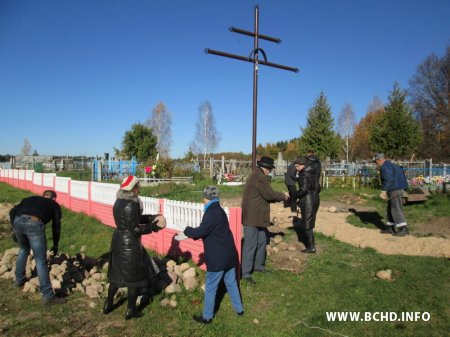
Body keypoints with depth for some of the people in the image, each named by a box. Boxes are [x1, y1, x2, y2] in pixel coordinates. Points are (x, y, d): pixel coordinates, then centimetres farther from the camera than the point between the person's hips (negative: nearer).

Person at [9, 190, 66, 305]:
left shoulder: (30, 198, 35)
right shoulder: (54, 204, 26)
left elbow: (12, 211, 21)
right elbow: (56, 225, 20)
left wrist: (15, 228, 28)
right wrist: (55, 245, 29)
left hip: (18, 221, 4)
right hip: (34, 224, -4)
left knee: (24, 249, 34)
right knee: (41, 260, 2)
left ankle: (19, 280, 45)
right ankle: (48, 296, 3)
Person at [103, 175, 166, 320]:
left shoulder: (119, 202, 5)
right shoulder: (130, 205, -24)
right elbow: (135, 229, -22)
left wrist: (152, 217, 2)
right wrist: (154, 226, -13)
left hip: (118, 241, 9)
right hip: (129, 244, -9)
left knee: (117, 273, 22)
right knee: (135, 276, 8)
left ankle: (108, 305, 35)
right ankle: (130, 311, 20)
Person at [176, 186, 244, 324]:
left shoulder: (211, 213, -20)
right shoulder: (219, 210, 10)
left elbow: (201, 232, -22)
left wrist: (187, 230, -4)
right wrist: (190, 234, 10)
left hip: (217, 258, -9)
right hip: (228, 254, 9)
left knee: (210, 288, 5)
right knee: (231, 283, 21)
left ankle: (207, 317, 17)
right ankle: (239, 309, 33)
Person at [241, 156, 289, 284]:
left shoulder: (257, 175, 16)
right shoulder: (259, 176, -18)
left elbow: (265, 194, 18)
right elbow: (269, 194, -17)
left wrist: (280, 196, 11)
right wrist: (283, 196, -1)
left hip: (258, 216, 11)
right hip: (252, 217, -11)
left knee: (262, 241, 18)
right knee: (250, 244, -6)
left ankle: (258, 265, 33)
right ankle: (245, 273, 1)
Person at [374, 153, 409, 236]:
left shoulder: (384, 167, -12)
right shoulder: (391, 165, 20)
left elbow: (387, 180, -23)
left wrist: (383, 191, -22)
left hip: (395, 190, -11)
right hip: (397, 189, 11)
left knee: (396, 210, -8)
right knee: (390, 209, 14)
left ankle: (403, 229, -6)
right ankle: (390, 228, 18)